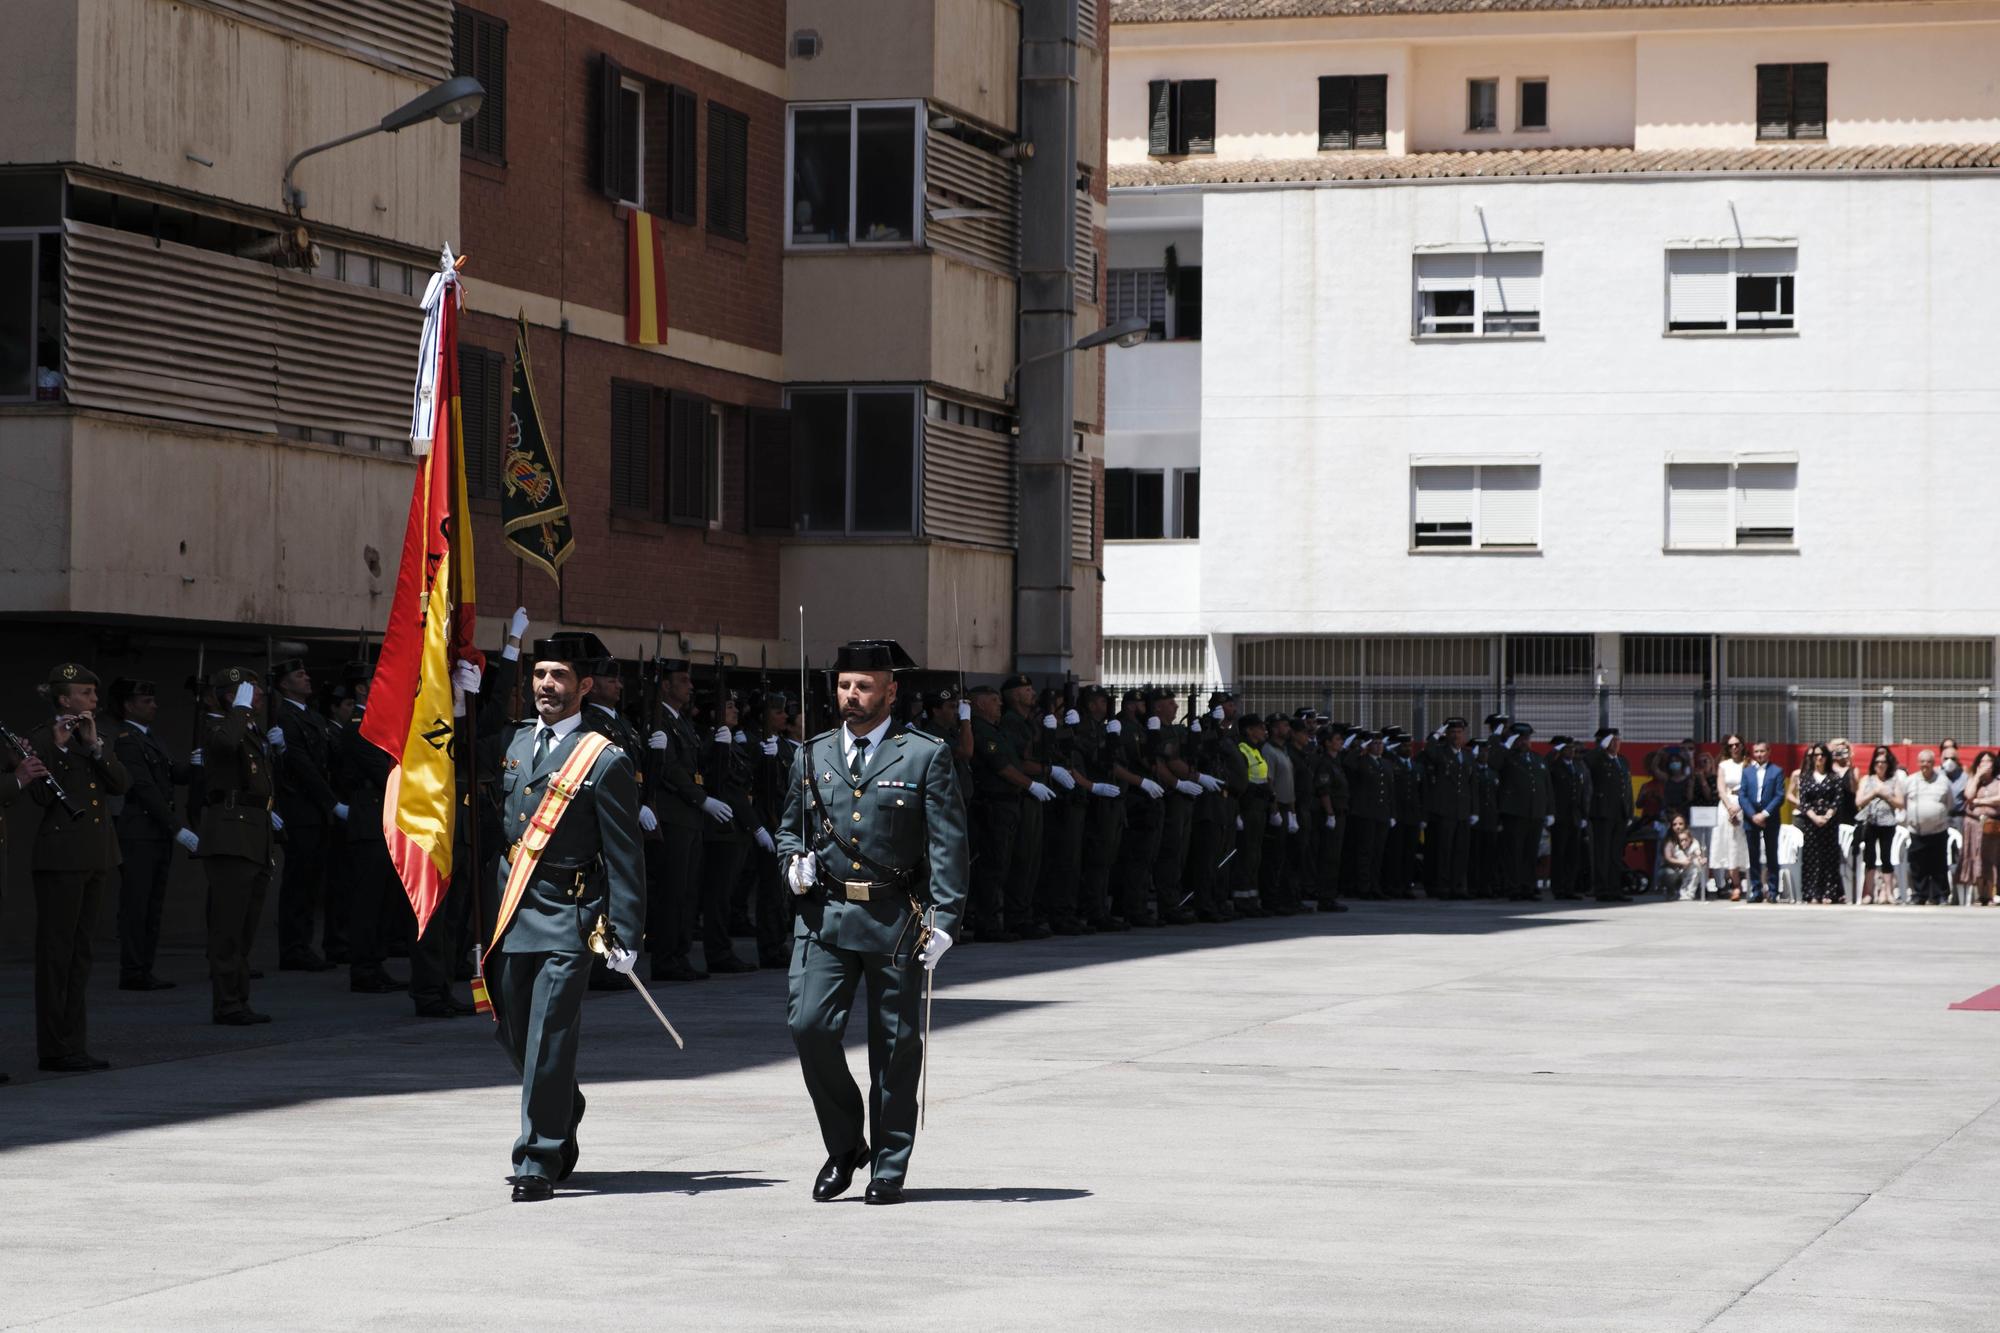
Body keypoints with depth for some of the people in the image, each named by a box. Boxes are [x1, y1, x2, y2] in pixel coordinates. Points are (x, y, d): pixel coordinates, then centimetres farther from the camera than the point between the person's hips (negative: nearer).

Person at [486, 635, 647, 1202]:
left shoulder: (605, 760, -4)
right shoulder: (509, 742, 11)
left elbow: (624, 855, -5)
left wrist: (625, 935, -10)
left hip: (567, 916, -6)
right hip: (508, 915, 6)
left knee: (548, 1040, -8)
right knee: (512, 1033, 13)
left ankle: (539, 1161, -3)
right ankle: (563, 1113, 37)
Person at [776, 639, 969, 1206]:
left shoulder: (927, 756, 1)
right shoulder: (813, 756, 12)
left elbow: (948, 845, -3)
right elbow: (789, 829, 23)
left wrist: (943, 920, -12)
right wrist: (795, 863, 0)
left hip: (896, 919, -3)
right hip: (825, 914, 3)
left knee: (896, 1044, 3)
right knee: (809, 1025, -10)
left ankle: (889, 1169, 13)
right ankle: (844, 1145, 10)